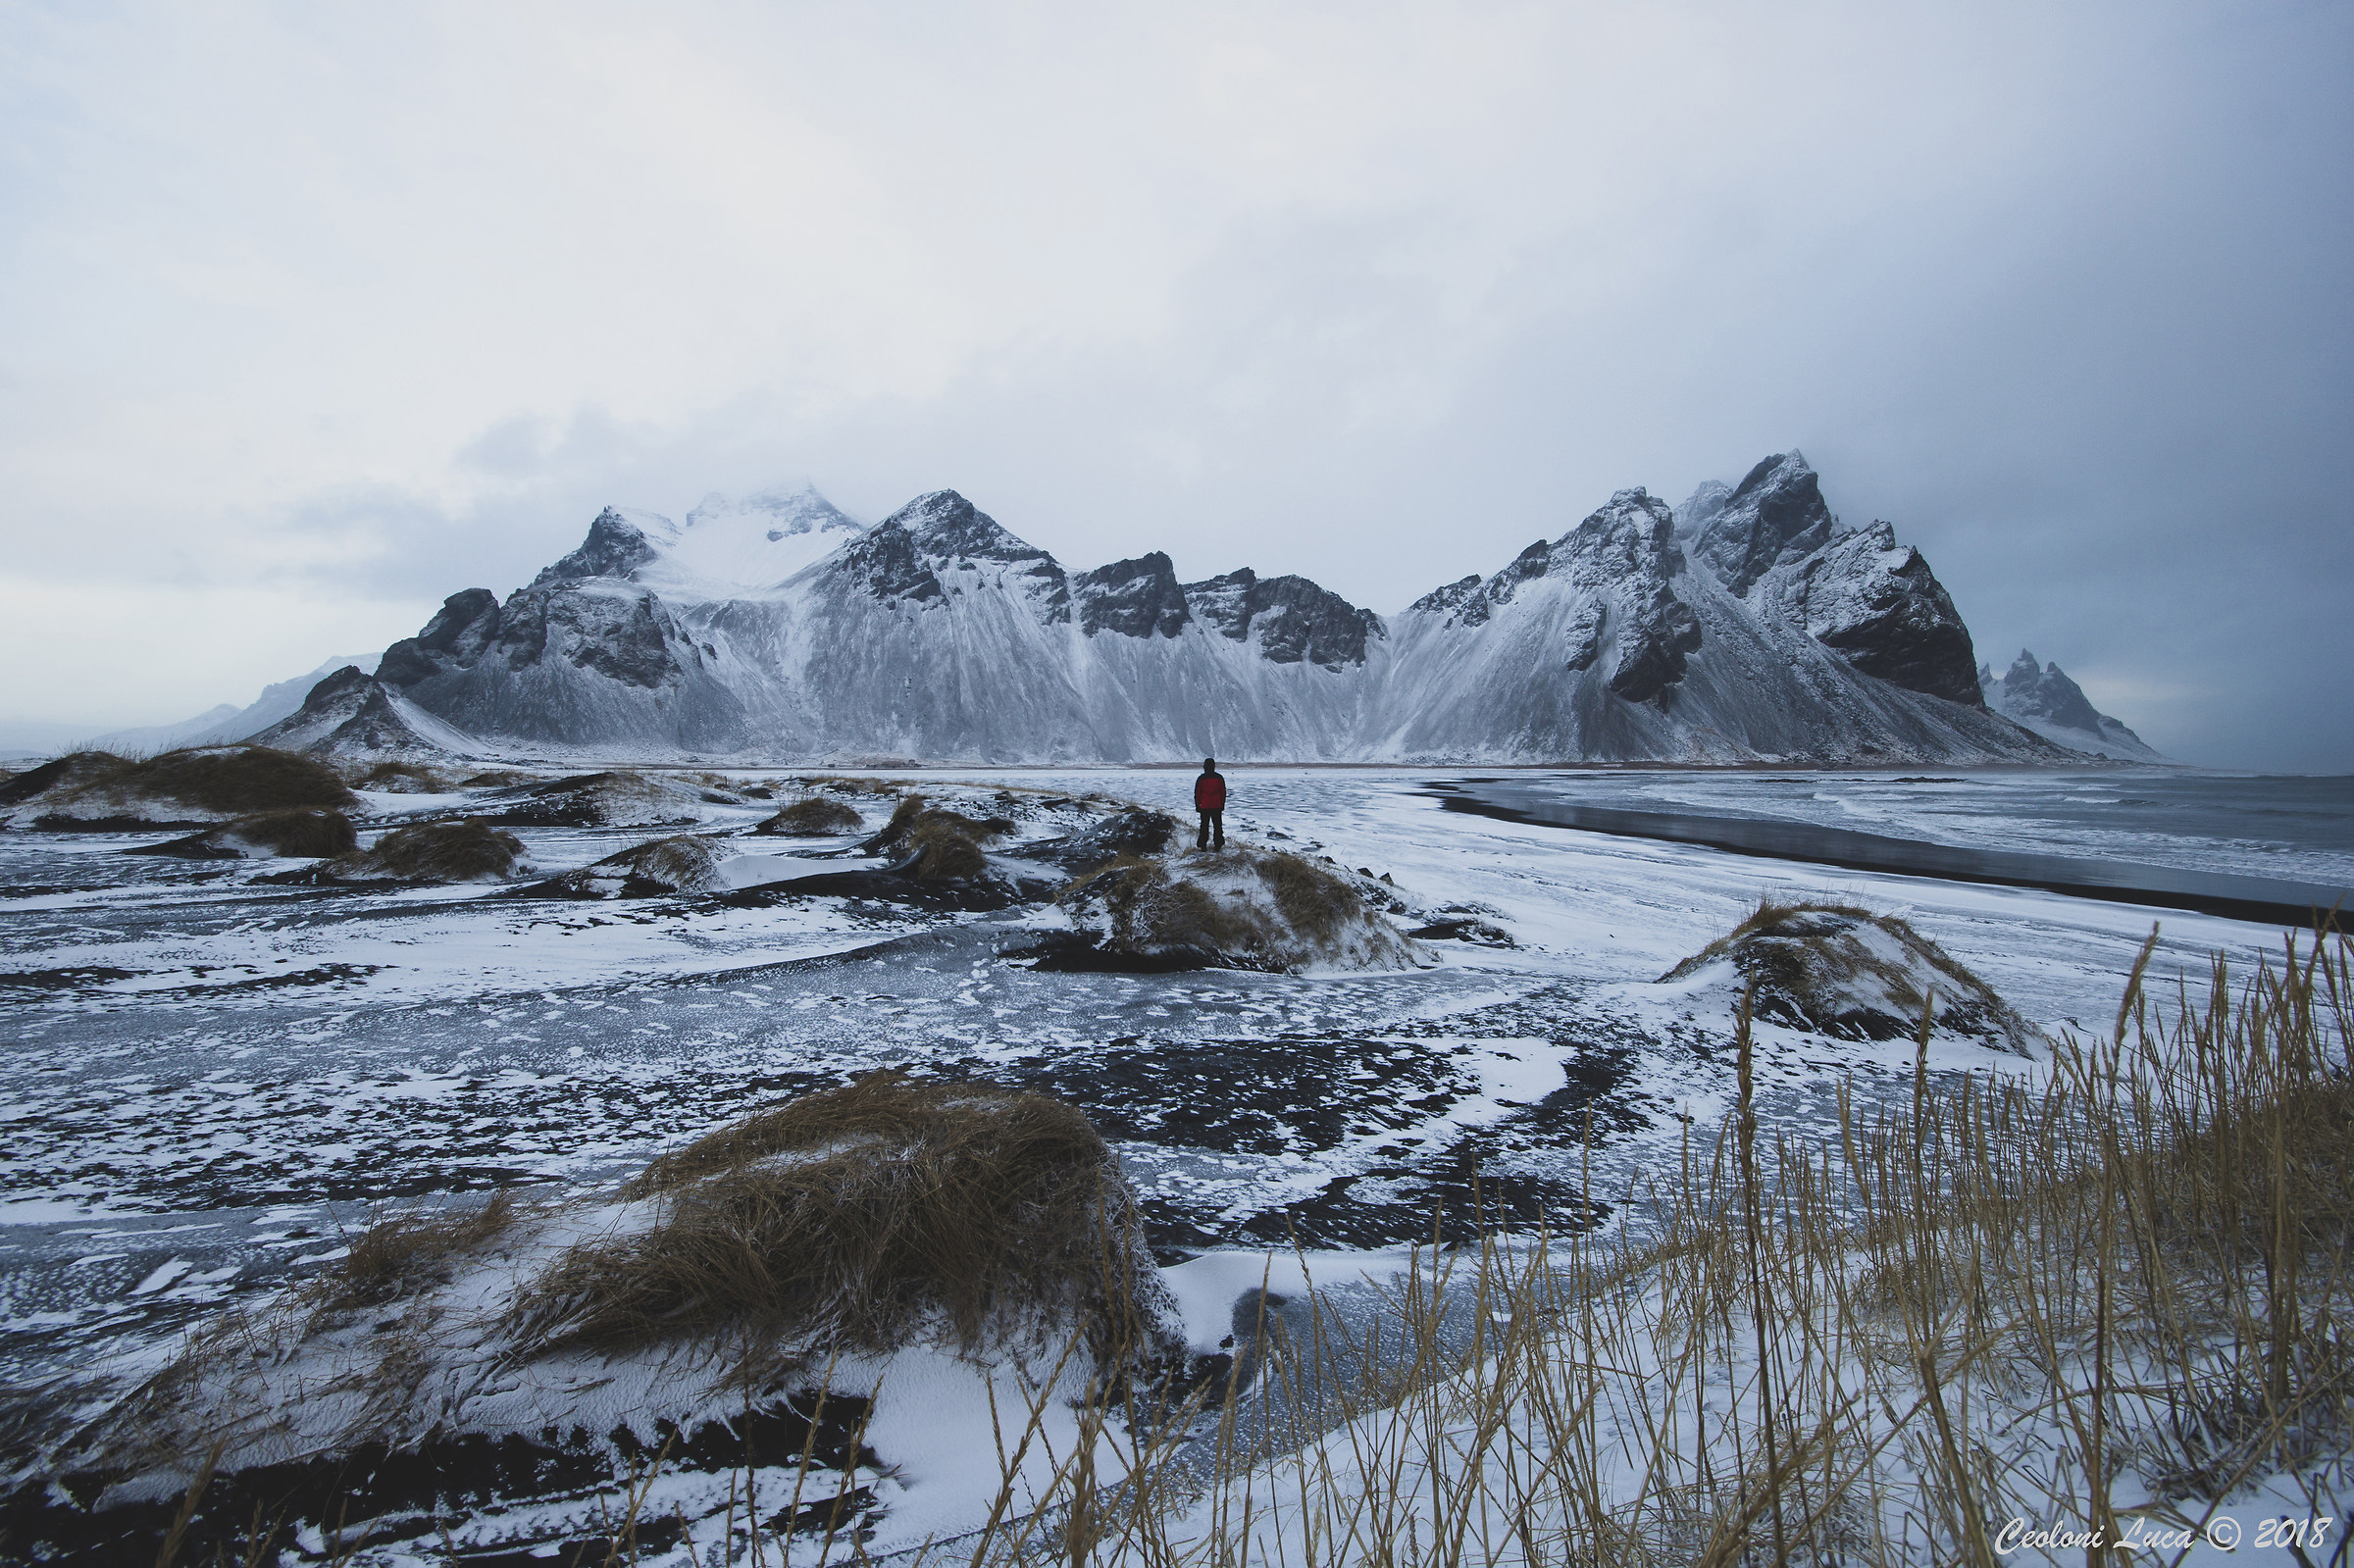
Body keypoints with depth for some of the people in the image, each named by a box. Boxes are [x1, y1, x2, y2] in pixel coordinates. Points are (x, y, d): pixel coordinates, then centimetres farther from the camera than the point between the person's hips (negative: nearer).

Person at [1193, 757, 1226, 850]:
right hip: (1217, 807, 1)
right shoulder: (1219, 777, 1)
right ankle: (1218, 844, 7)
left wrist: (1197, 806, 9)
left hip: (1204, 807, -1)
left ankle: (1202, 845, 4)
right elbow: (1223, 792, 6)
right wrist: (1222, 805, 14)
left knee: (1204, 826, 5)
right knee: (1217, 826, 8)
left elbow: (1197, 793, 0)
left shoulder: (1201, 778, -4)